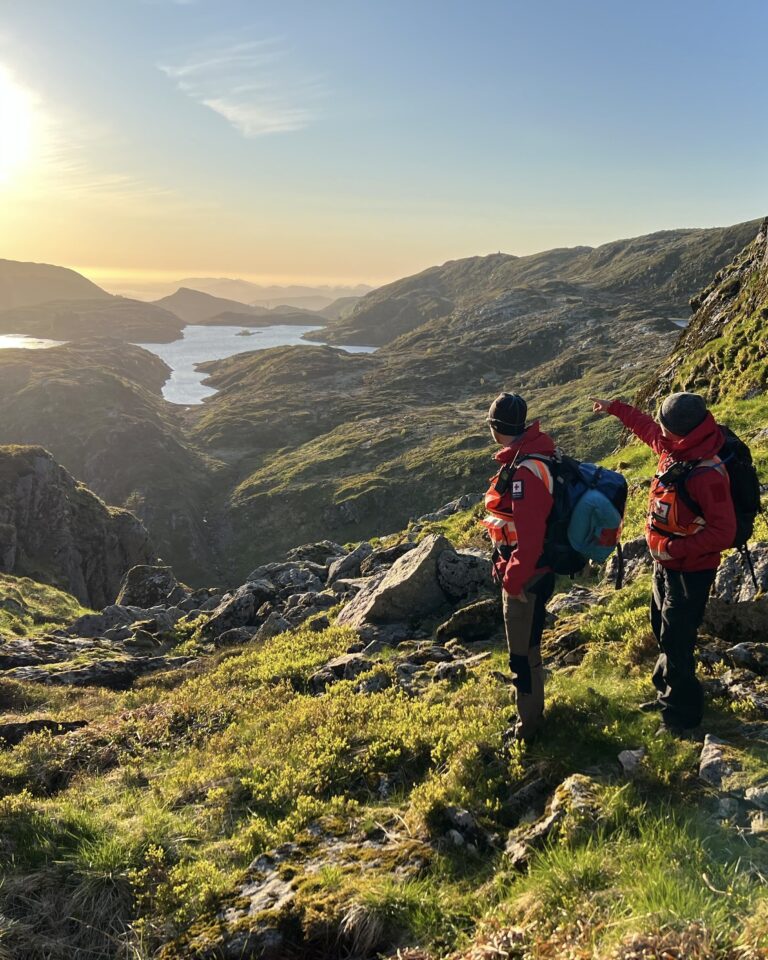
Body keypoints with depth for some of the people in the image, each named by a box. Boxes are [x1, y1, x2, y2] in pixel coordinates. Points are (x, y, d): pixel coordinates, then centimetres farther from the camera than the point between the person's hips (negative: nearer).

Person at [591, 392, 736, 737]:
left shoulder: (708, 475, -29)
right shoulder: (674, 450, -3)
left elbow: (722, 533, -28)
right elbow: (646, 428, 18)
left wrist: (674, 548, -28)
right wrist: (614, 407, 26)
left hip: (690, 572, -9)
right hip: (665, 564, 9)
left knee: (675, 642, -1)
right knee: (663, 630, 22)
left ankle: (682, 715, 15)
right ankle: (667, 694, 40)